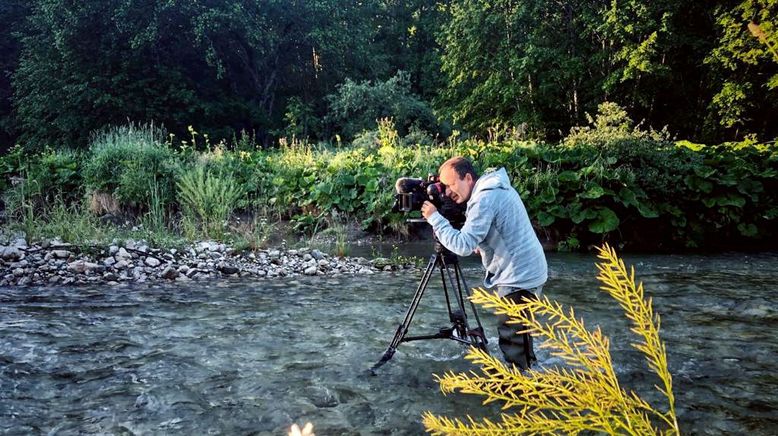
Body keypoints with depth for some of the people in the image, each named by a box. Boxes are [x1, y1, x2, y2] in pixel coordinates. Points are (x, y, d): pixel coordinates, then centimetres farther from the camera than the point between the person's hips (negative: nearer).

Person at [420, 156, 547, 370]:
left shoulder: (485, 199, -22)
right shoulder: (497, 188, 10)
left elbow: (463, 245, -26)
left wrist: (435, 218, -19)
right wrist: (483, 246, 8)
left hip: (519, 276, -10)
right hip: (527, 271, 10)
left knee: (511, 336, -2)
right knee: (518, 328, 24)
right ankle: (525, 365, 40)